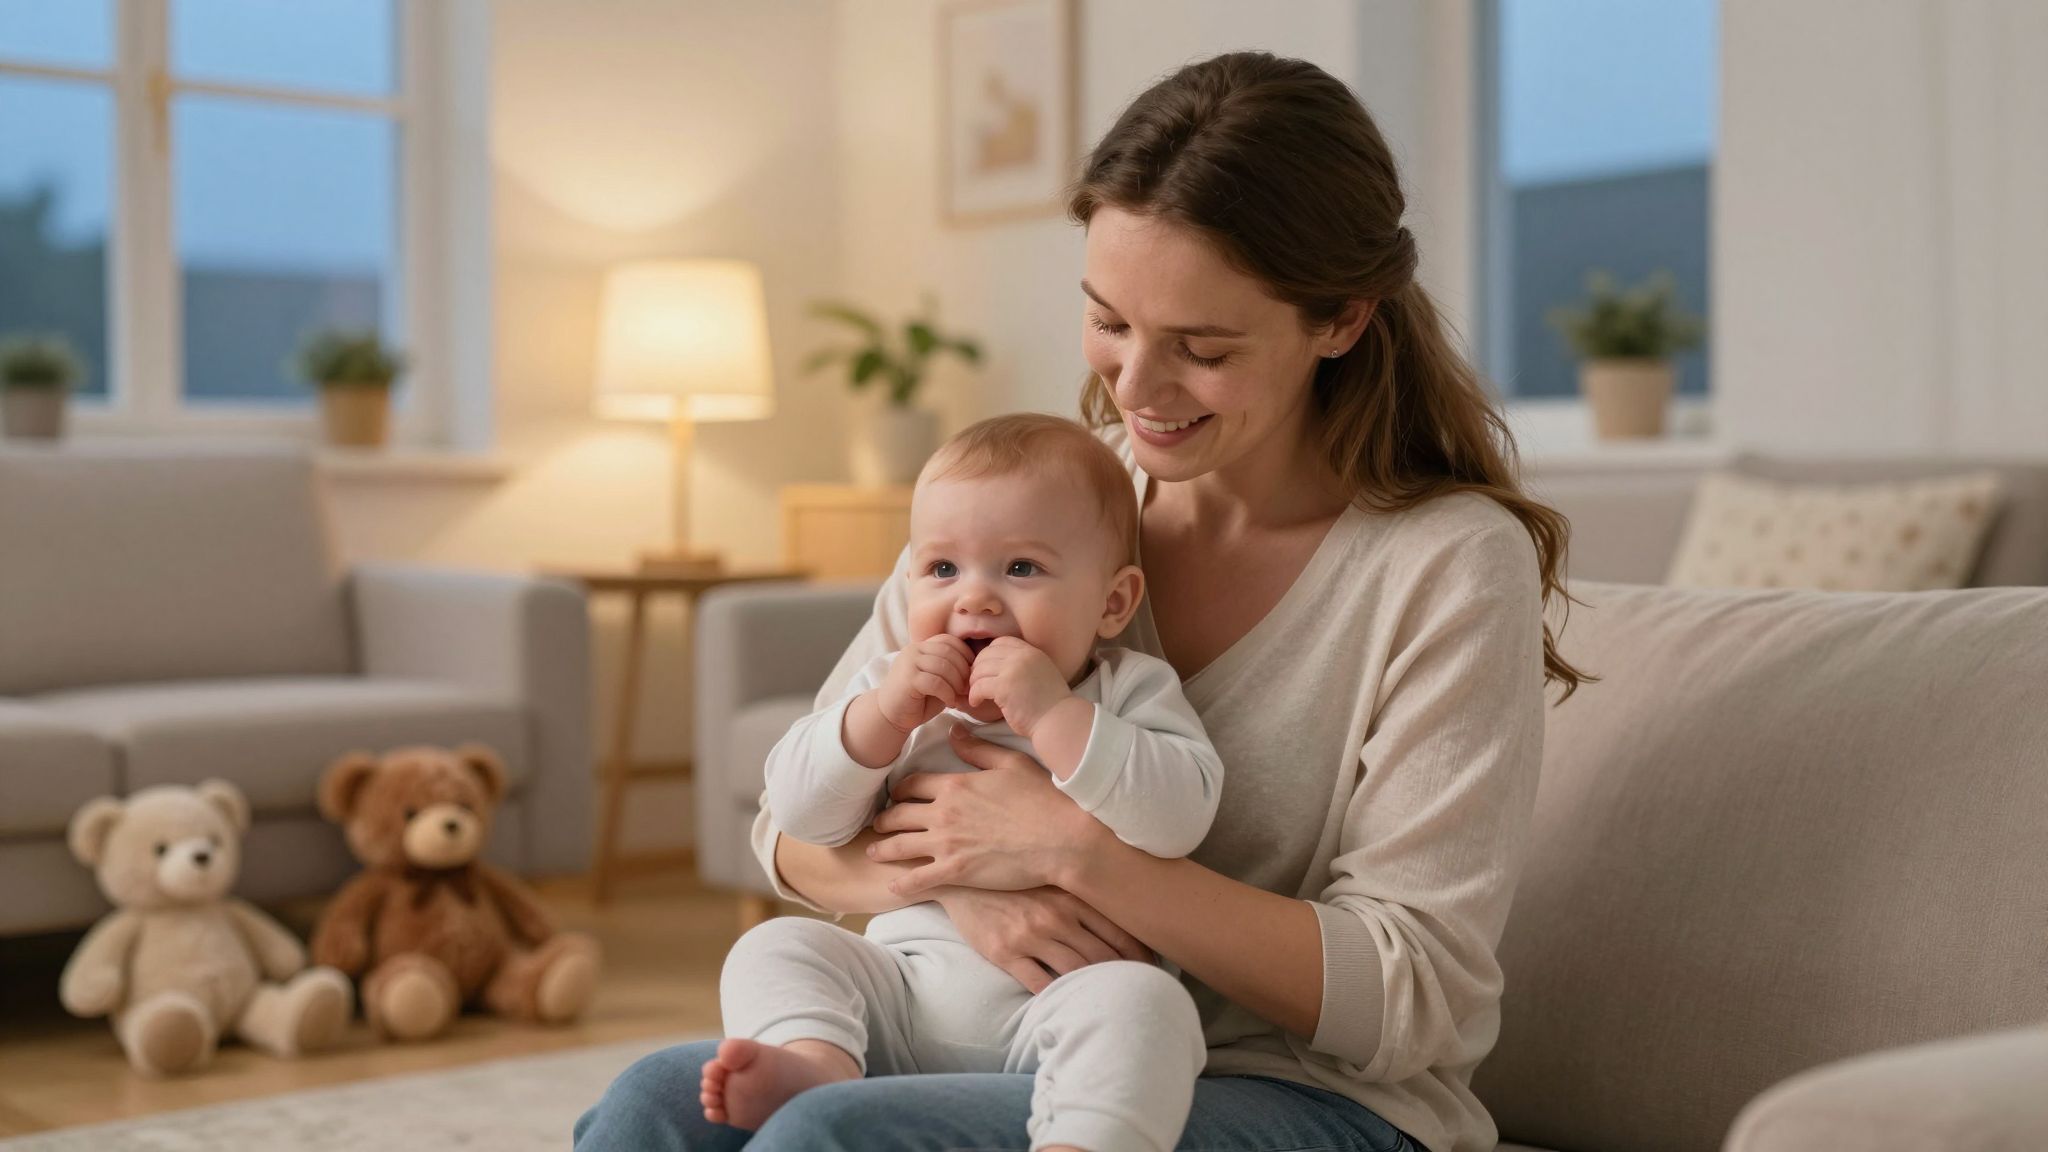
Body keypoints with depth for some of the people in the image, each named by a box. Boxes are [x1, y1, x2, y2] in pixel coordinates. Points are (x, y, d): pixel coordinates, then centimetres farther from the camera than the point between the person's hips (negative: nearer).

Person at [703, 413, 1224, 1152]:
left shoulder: (1131, 690, 4)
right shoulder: (889, 690, 16)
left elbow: (1180, 818, -15)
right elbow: (799, 816, 5)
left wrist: (1053, 713, -19)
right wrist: (884, 712, -9)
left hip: (1054, 997, -4)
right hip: (904, 977, 4)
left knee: (1144, 1001, -32)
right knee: (776, 948, -12)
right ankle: (816, 1061, -37)